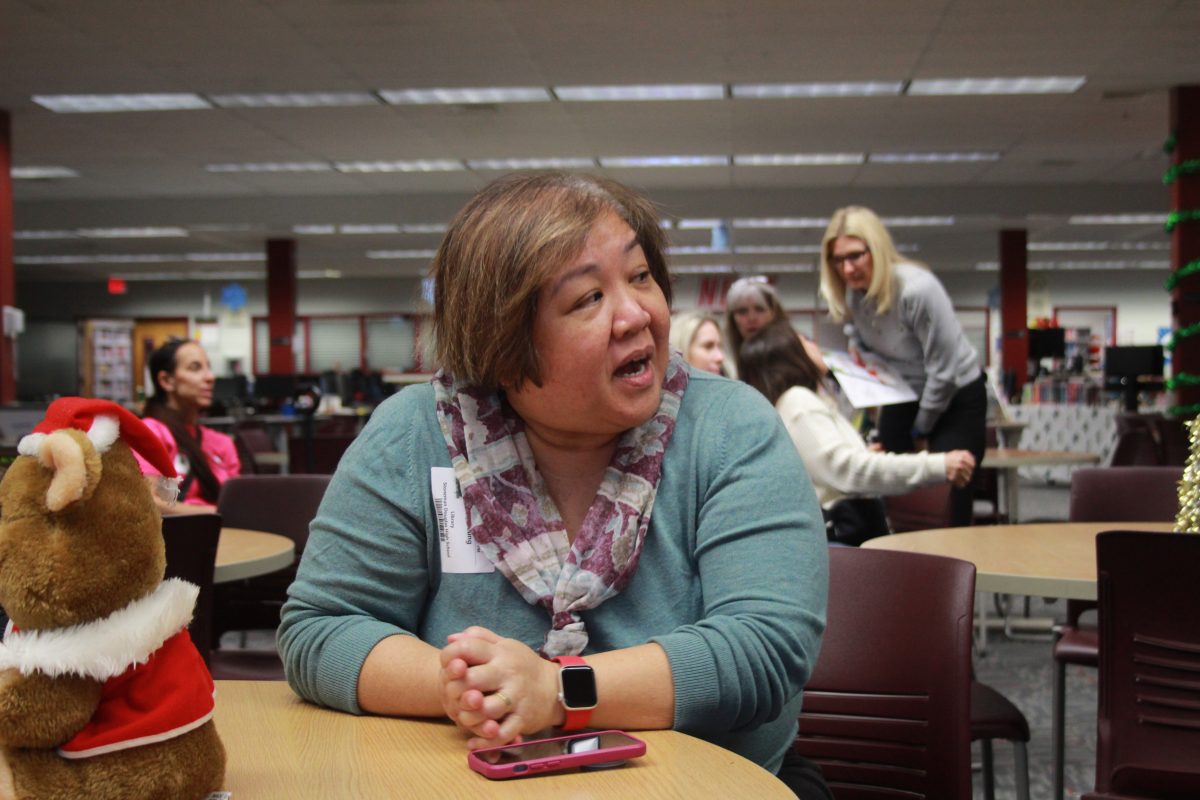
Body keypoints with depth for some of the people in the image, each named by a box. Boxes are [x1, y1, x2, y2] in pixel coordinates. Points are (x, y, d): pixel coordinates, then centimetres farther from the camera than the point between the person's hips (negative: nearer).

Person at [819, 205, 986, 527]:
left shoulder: (918, 289, -30)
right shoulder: (850, 294, -8)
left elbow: (943, 369, -23)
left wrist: (922, 430, -11)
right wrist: (859, 355, -10)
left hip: (955, 396, -6)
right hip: (903, 396, 6)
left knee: (949, 507, -9)